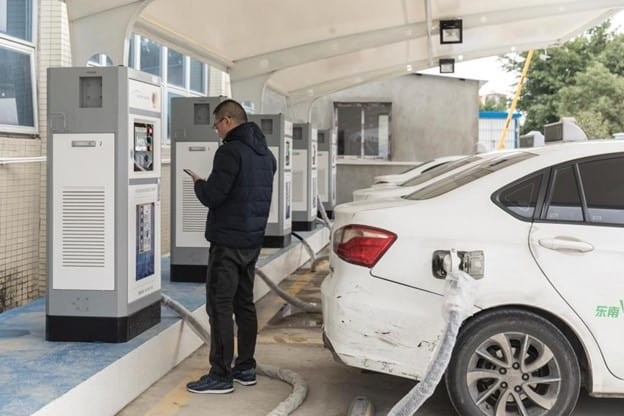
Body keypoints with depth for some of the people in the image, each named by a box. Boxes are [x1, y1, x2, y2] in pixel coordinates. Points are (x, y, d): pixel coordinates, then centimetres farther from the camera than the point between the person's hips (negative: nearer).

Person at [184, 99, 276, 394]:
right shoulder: (265, 153, 13)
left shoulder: (230, 151, -16)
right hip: (253, 241, 9)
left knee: (220, 307, -4)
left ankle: (220, 375, -1)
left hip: (227, 242, -9)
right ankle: (245, 368, 22)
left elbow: (212, 196, -19)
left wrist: (198, 182, 2)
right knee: (244, 304, 15)